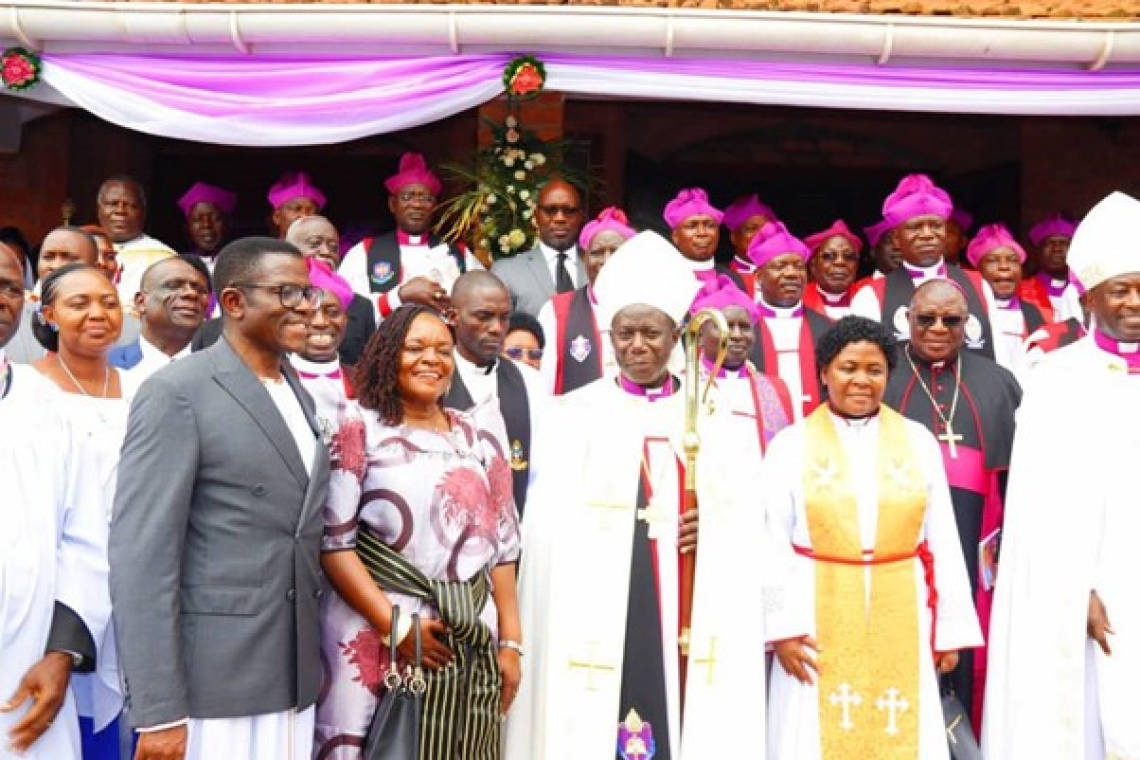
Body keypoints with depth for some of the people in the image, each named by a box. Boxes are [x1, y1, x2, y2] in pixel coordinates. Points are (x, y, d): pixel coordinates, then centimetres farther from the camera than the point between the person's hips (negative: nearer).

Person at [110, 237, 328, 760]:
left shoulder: (298, 395, 12)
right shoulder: (176, 393, -10)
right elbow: (140, 554, -15)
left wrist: (313, 658, 12)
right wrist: (158, 711, -18)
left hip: (293, 679, 7)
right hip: (210, 683, -6)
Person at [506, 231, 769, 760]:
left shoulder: (706, 415, 10)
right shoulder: (579, 413, 3)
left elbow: (742, 513, 8)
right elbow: (551, 523, -1)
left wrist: (712, 525, -12)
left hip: (685, 607, 2)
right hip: (600, 602, -2)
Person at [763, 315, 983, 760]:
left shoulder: (918, 441, 5)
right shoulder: (791, 444, 0)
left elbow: (942, 541, 6)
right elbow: (772, 543, -2)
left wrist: (951, 626, 4)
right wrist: (781, 626, -8)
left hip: (899, 619, 2)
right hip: (819, 620, -1)